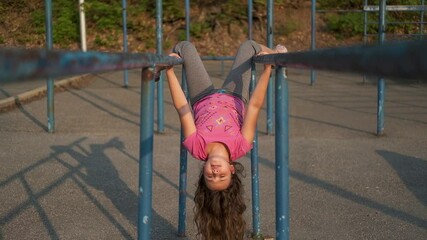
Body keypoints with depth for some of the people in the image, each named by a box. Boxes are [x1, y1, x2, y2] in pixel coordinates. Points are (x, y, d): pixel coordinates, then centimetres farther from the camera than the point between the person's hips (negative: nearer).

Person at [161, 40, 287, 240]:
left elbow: (181, 108, -41)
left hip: (203, 100, 0)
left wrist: (170, 71, -39)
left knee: (185, 47, 5)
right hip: (235, 99, 0)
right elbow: (255, 106, -41)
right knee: (248, 46, 5)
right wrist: (266, 69, -41)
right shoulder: (239, 147, -41)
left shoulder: (197, 147, -42)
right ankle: (275, 54, 43)